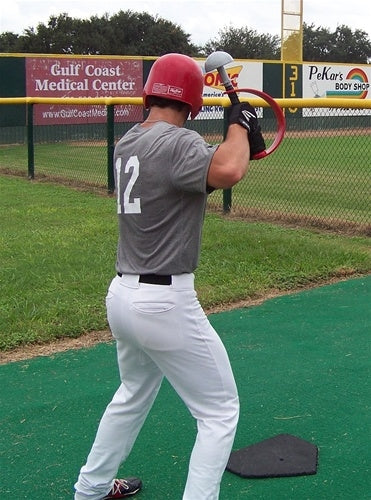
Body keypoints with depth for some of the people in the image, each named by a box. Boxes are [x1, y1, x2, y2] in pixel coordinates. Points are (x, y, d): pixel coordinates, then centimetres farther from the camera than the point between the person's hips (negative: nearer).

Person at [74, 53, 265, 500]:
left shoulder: (126, 144, 9)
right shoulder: (176, 142, -17)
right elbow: (227, 172, -36)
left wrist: (238, 143, 7)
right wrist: (239, 123, -17)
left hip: (122, 295, 9)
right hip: (165, 303, -9)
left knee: (133, 396, 31)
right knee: (220, 411, 6)